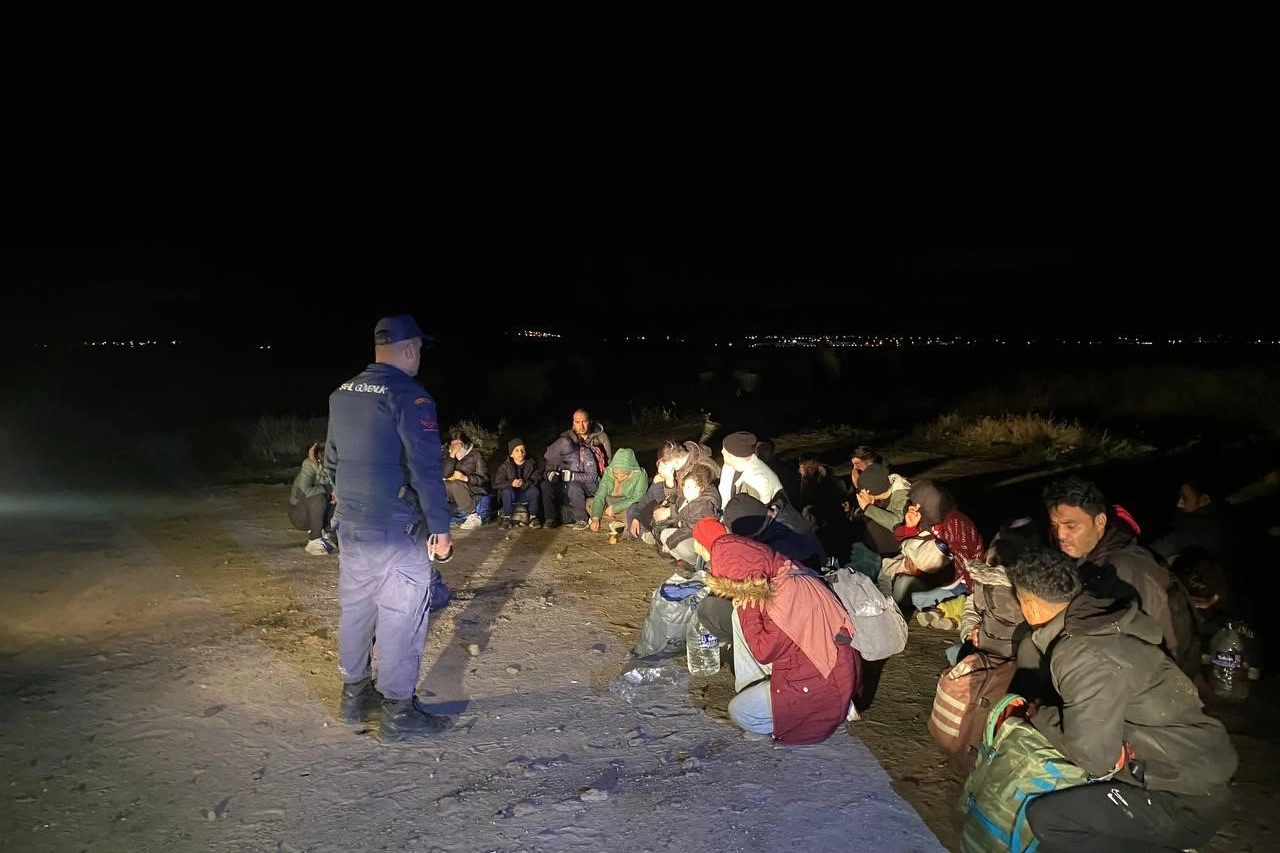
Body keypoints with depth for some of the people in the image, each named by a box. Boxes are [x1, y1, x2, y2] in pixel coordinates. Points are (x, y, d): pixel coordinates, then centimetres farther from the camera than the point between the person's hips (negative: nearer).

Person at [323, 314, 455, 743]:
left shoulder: (342, 394, 8)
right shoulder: (408, 395, -16)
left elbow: (331, 460, 17)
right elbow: (426, 470, -19)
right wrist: (440, 529, -12)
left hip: (350, 524, 8)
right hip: (396, 530, -8)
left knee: (355, 608, 18)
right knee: (401, 616, 2)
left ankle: (354, 694, 33)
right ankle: (399, 713, 10)